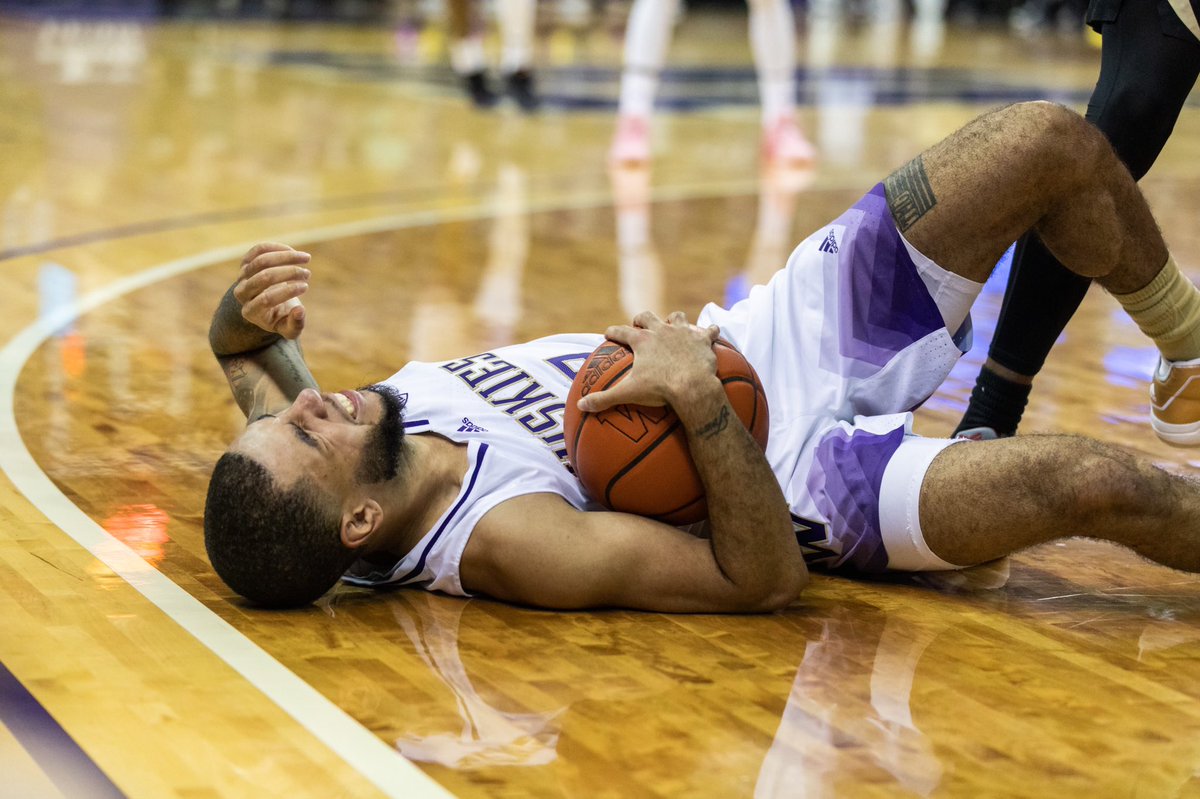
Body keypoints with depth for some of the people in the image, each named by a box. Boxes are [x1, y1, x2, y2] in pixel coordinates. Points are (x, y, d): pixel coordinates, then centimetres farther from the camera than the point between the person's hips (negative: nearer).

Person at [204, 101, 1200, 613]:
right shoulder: (502, 543, -32)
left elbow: (242, 346, 11)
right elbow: (766, 579, -30)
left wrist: (250, 303, -14)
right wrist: (702, 399, -41)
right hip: (808, 470, -7)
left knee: (1053, 141, -4)